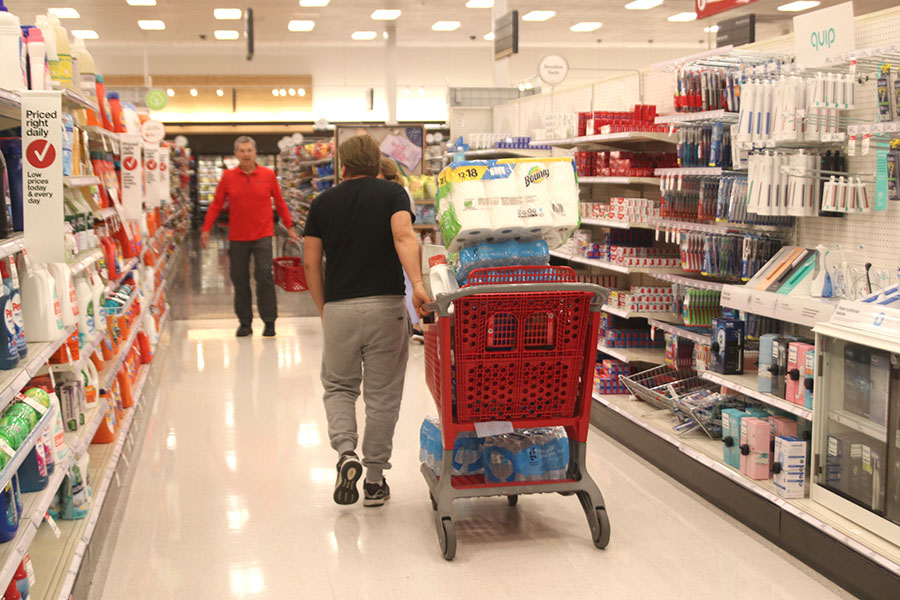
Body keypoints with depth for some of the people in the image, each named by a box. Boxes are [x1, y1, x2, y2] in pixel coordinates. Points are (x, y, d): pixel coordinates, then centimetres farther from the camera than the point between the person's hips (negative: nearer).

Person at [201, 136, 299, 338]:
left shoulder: (268, 175, 0)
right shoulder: (228, 177, 1)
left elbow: (280, 203, 9)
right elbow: (216, 205, 5)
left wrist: (289, 226, 9)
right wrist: (206, 229, 0)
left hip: (262, 236, -1)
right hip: (237, 238, 2)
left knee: (264, 276, -8)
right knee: (240, 280, 6)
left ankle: (269, 321, 5)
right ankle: (245, 322, 17)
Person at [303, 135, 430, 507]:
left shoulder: (323, 203, 9)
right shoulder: (392, 193, 3)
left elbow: (311, 263, 6)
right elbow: (404, 237, -17)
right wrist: (417, 284, -28)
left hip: (339, 308, 1)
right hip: (385, 305, -1)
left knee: (339, 386, 18)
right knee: (382, 393, 9)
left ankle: (346, 452, -5)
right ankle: (375, 479, 14)